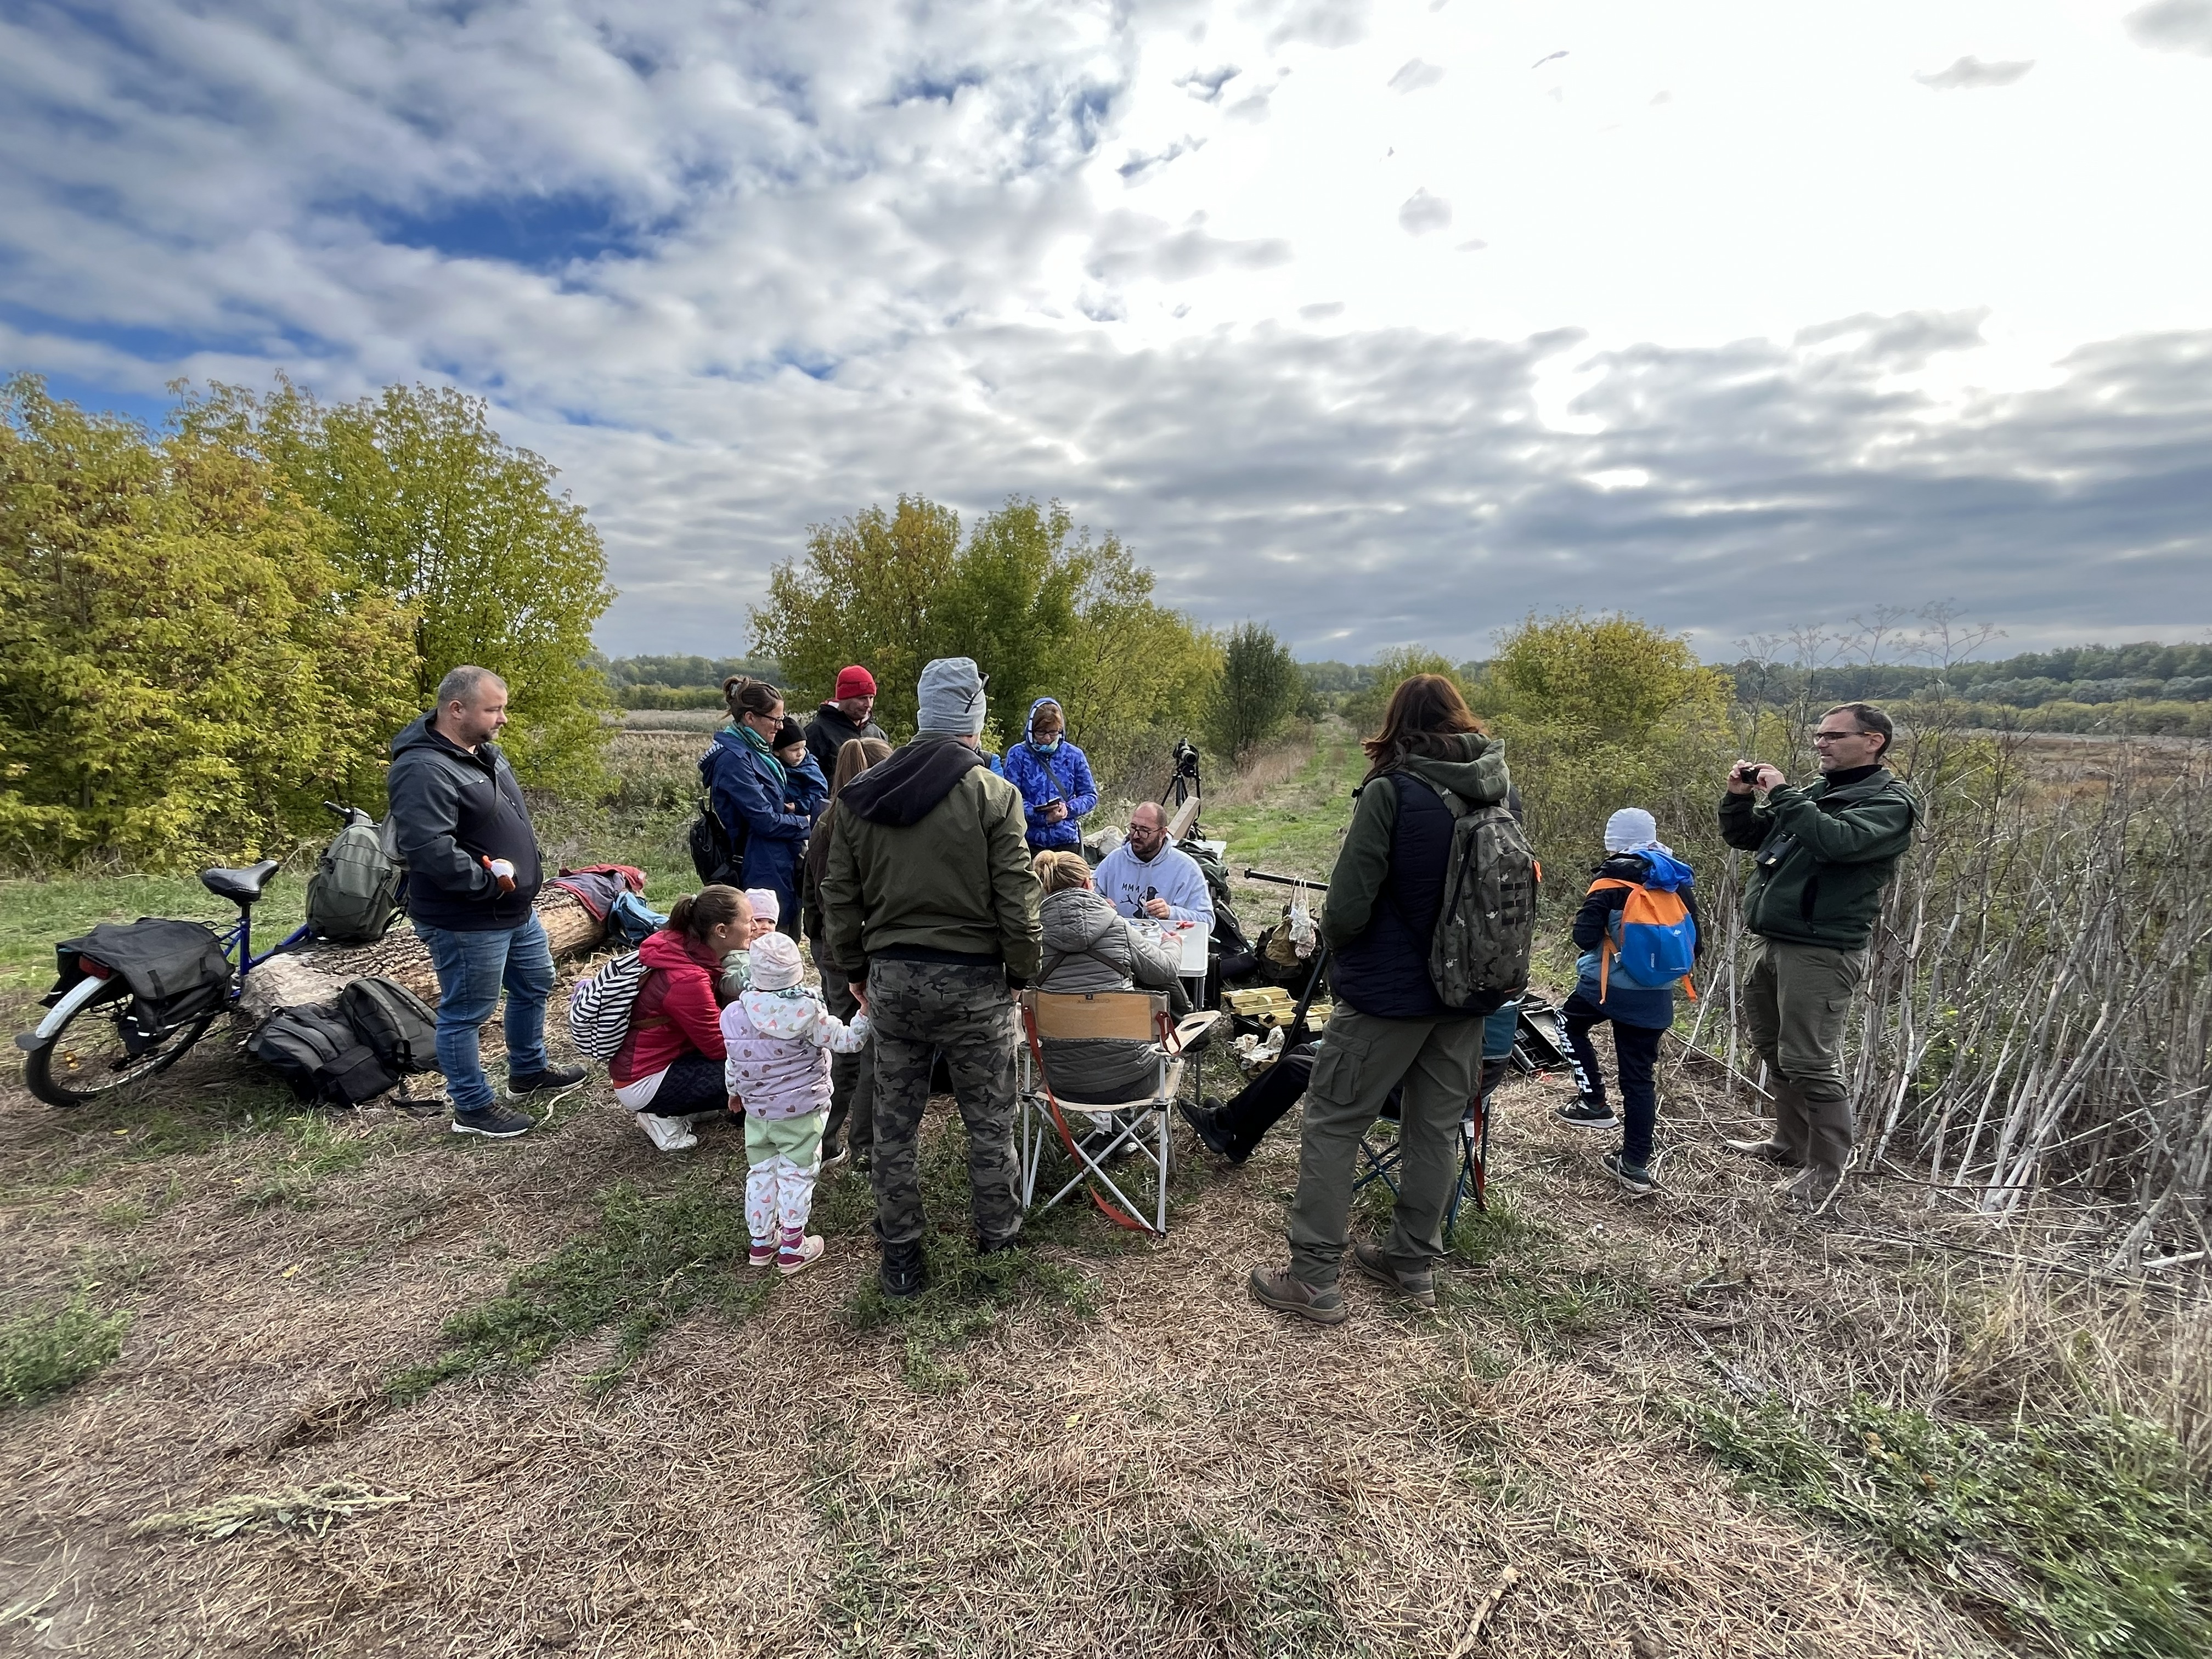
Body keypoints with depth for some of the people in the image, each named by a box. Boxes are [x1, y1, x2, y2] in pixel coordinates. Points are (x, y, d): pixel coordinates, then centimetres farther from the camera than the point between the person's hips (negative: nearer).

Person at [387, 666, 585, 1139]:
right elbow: (429, 850, -33)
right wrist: (490, 880, -23)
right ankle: (473, 1108, 22)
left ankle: (529, 1072, 43)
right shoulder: (423, 771, -24)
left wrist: (525, 868, 9)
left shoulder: (484, 751, 7)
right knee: (466, 1013, 6)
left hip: (516, 910, 10)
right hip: (466, 923, -10)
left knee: (535, 985, 24)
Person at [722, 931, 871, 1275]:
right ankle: (792, 1248, 16)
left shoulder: (736, 1015, -9)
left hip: (757, 1112, 4)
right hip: (801, 1112, -4)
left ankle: (761, 1241, 31)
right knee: (796, 1175, 8)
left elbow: (734, 1064, 4)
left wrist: (734, 1091, 22)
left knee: (760, 1172, 18)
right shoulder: (809, 1013, -20)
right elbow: (847, 1040, -15)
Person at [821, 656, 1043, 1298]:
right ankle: (999, 1242, 28)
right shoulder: (994, 794, -11)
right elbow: (1016, 901, -12)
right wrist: (1025, 974, 1)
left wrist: (855, 968, 19)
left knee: (894, 1125, 15)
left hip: (891, 979, 4)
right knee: (989, 1124, 13)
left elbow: (839, 897, 8)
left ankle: (899, 1256, 27)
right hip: (972, 981, -4)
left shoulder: (859, 795, 3)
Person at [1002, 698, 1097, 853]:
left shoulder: (1074, 755, 5)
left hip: (1066, 840, 2)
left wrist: (1068, 809, -12)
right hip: (1030, 841, -2)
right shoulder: (1018, 754, -1)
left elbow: (1090, 795, 8)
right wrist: (1043, 817, -19)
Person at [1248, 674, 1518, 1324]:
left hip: (1389, 989, -6)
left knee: (1332, 1124, 4)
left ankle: (1313, 1279, 10)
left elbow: (1348, 906, -19)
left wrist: (1335, 938, 2)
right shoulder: (1498, 792, 2)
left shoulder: (1391, 790, -17)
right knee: (1437, 1128, 16)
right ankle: (1414, 1263, 30)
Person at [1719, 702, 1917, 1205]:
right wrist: (1740, 795, 0)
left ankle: (1826, 1168, 9)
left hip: (1820, 952, -8)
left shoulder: (1890, 802, -6)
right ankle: (1790, 1144, 31)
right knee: (1774, 1051, 17)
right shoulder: (1811, 792, 16)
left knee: (1810, 1062, -5)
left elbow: (1838, 841, -27)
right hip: (1768, 941, 8)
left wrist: (1782, 794, -19)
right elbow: (1742, 836, 18)